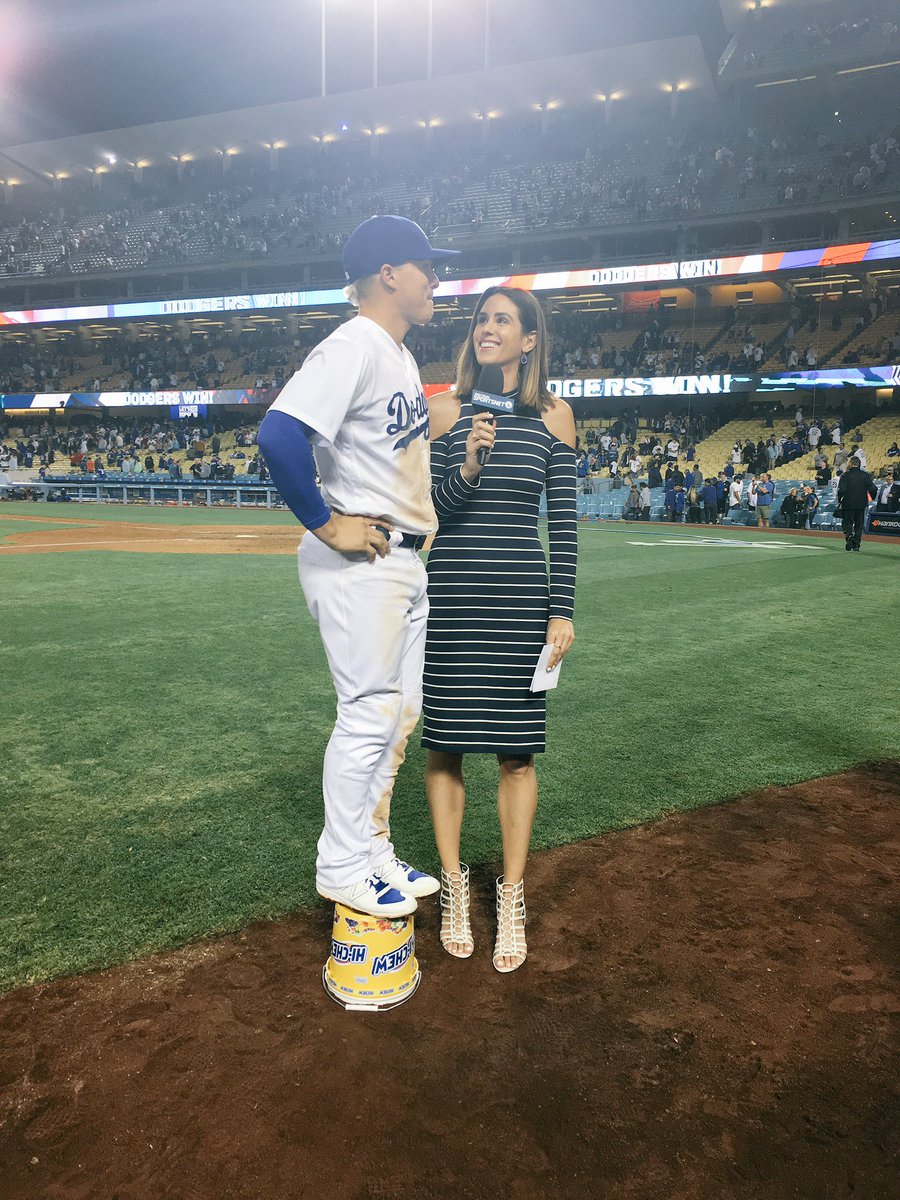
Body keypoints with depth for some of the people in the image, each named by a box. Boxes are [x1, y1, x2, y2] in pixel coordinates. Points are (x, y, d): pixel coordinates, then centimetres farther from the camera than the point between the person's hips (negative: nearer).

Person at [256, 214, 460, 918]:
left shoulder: (401, 353, 17)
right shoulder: (352, 348, -15)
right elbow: (280, 434, -28)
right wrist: (325, 524, -22)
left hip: (406, 558, 10)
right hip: (358, 562, -10)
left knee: (400, 712, 15)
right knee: (370, 715, -3)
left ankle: (374, 853, 29)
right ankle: (342, 867, 15)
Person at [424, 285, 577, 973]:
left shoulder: (553, 414, 6)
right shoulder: (446, 410, 5)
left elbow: (564, 519, 5)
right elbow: (430, 512, 2)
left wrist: (563, 610, 0)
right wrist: (469, 466, -17)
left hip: (521, 595, 0)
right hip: (449, 593, 0)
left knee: (516, 751, 5)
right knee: (445, 745, 5)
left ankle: (512, 899, 22)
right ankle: (454, 889, 24)